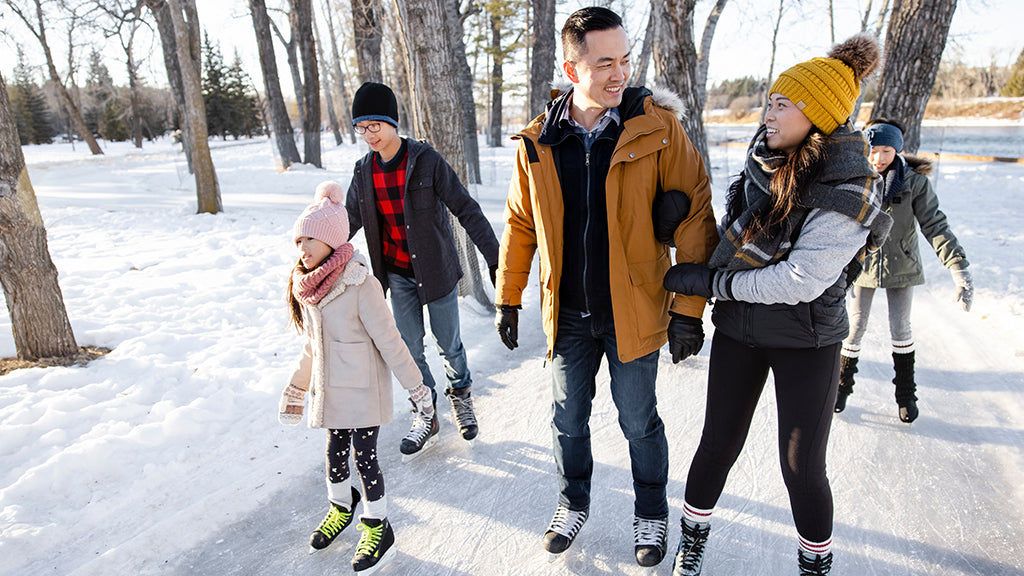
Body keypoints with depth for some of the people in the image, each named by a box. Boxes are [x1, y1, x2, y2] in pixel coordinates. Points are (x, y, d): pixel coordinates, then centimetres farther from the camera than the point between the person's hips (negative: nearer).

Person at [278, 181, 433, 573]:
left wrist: (416, 388, -11)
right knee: (335, 451, 20)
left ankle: (378, 529, 25)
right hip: (329, 390, 6)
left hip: (363, 391, -6)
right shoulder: (306, 287, 1)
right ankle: (341, 508, 46)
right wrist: (295, 389, 20)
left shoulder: (361, 286, -21)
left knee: (365, 456, 4)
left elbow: (389, 342, -17)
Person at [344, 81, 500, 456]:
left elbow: (465, 208, -14)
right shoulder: (364, 172, 0)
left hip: (435, 268, -4)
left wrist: (494, 259, -18)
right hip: (397, 273, 4)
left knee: (448, 343, 10)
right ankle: (426, 415, 28)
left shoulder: (426, 161, -14)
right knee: (410, 348, 9)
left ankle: (460, 394, 38)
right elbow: (349, 222, 10)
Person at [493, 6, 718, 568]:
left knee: (639, 422, 14)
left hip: (632, 312, -2)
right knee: (568, 418, 18)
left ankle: (651, 514, 39)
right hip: (568, 315, 3)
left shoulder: (657, 127, -10)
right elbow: (519, 225, 7)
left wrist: (688, 309, -12)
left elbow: (694, 217, -10)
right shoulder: (537, 142, -2)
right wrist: (508, 300, 9)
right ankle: (573, 504, 43)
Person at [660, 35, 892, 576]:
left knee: (801, 466, 3)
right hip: (738, 329, 5)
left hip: (807, 341, -4)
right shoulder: (764, 158, -3)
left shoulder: (846, 197, -21)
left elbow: (798, 282, -26)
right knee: (718, 444, 11)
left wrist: (708, 282, -20)